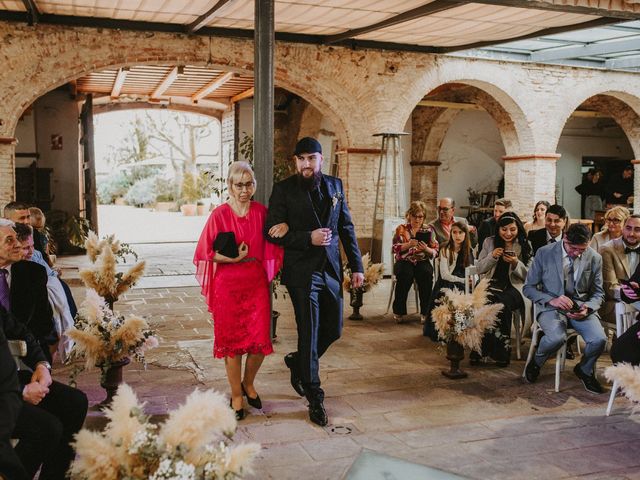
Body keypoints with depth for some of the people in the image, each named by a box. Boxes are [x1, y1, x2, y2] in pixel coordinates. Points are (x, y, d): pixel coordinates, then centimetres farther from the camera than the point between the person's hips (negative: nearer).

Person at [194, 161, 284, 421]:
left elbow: (271, 245, 20)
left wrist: (284, 227, 2)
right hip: (228, 285, -3)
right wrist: (234, 258, -16)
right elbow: (207, 252, -5)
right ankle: (236, 395, 22)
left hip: (256, 282, 3)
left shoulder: (261, 212, 5)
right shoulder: (219, 215, -5)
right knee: (231, 340, 4)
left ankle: (248, 383, 30)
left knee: (260, 339, 1)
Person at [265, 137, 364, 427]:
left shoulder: (335, 186, 8)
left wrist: (357, 266, 7)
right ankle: (315, 398, 14)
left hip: (331, 270, 5)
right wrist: (308, 238, -17)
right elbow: (272, 232, -7)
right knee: (309, 334, 0)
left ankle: (297, 362, 39)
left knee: (333, 330, 12)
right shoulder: (283, 190, -5)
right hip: (302, 272, -5)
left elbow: (347, 228, 11)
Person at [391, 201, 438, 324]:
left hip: (422, 262, 1)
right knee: (406, 274, -35)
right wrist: (408, 244, -19)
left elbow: (435, 252, 5)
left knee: (426, 273, -33)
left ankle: (425, 312, -24)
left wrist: (426, 249, -17)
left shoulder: (429, 230, 11)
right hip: (404, 261, -1)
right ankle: (399, 311, -21)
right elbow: (395, 248, -1)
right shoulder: (401, 229, 9)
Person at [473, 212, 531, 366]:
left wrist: (516, 263, -16)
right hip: (493, 284, 2)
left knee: (502, 303, -35)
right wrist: (492, 256, -9)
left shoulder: (525, 246, 7)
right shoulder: (490, 242, 12)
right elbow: (479, 269, 9)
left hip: (514, 287, -1)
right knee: (488, 300, -34)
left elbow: (528, 276, 3)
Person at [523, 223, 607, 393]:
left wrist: (587, 307, -13)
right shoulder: (544, 253, -5)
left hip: (581, 307, 3)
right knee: (557, 337, -34)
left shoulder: (594, 258, 2)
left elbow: (598, 293, 10)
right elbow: (529, 288, -1)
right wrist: (552, 300, -18)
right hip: (551, 307, -3)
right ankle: (536, 363, 2)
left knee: (599, 339, -25)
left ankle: (585, 370, 11)